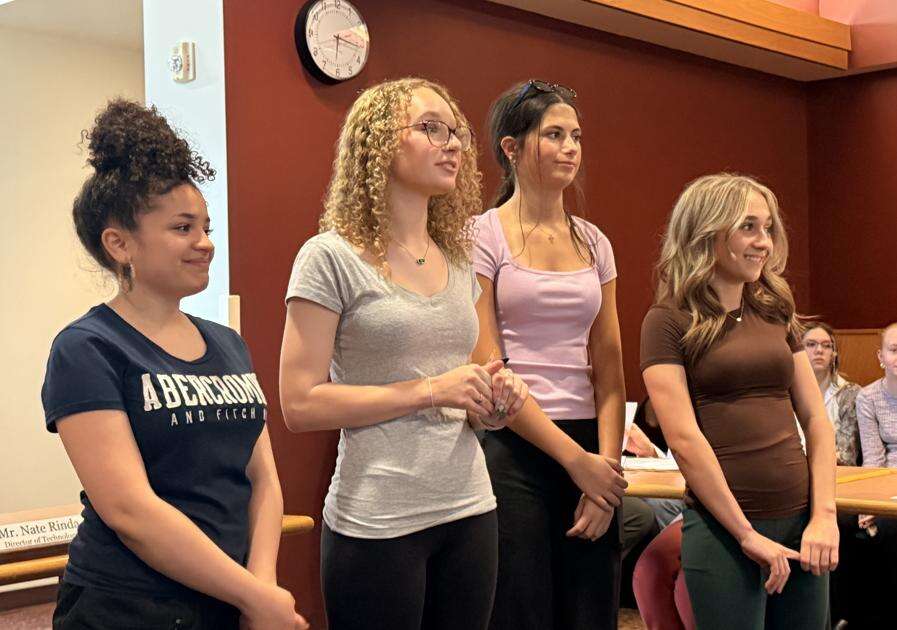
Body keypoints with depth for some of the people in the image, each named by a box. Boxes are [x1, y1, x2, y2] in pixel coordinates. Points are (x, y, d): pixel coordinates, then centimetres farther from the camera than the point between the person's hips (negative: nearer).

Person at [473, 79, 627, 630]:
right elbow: (490, 373, -10)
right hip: (512, 448, -5)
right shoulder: (483, 236, -4)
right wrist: (575, 457, -12)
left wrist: (607, 465, -3)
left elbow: (609, 370, 9)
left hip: (589, 448, 5)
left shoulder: (594, 242, 11)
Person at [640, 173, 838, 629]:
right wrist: (747, 535, -13)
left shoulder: (776, 313, 12)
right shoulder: (669, 322, -5)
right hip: (722, 528, -5)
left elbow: (816, 419, 10)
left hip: (800, 522, 5)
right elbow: (683, 438, -12)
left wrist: (824, 516, -1)